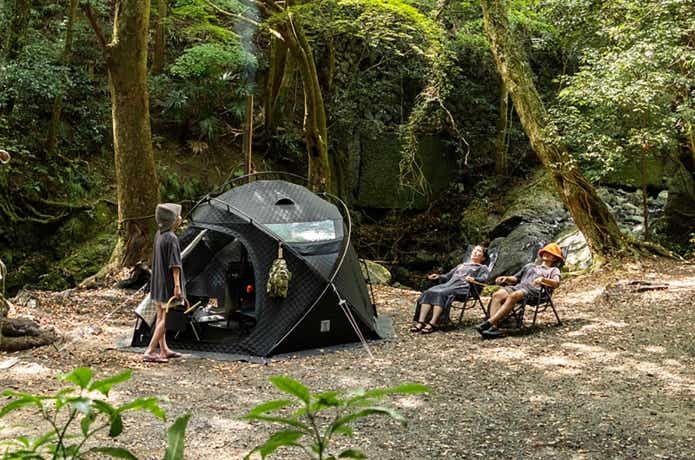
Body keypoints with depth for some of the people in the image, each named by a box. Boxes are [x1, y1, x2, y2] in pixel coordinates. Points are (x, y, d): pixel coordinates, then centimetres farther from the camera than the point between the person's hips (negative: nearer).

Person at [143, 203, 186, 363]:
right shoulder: (171, 239, -19)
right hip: (168, 284, -9)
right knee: (166, 318, -5)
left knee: (161, 316, 14)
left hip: (158, 282, 9)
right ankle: (150, 352, -8)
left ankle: (164, 350, 23)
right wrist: (177, 285, -22)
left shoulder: (158, 235, 7)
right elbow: (174, 264, -22)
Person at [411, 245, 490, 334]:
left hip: (462, 286, -5)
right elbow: (447, 276, 34)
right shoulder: (461, 265, 40)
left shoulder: (482, 268, 22)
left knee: (441, 294, -36)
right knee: (428, 293, -26)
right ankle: (420, 322, -39)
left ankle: (433, 324, -47)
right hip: (448, 283, 5)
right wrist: (438, 277, 13)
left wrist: (474, 279, -19)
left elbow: (485, 278, 2)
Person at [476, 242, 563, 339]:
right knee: (497, 295, -29)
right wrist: (506, 278, 11)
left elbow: (556, 283, 3)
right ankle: (494, 327, -45)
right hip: (519, 286, 5)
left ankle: (489, 322, -50)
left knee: (513, 296, -39)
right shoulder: (530, 266, 41)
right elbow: (515, 278, 33)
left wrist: (543, 279, -17)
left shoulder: (553, 270, 25)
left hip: (534, 289, -5)